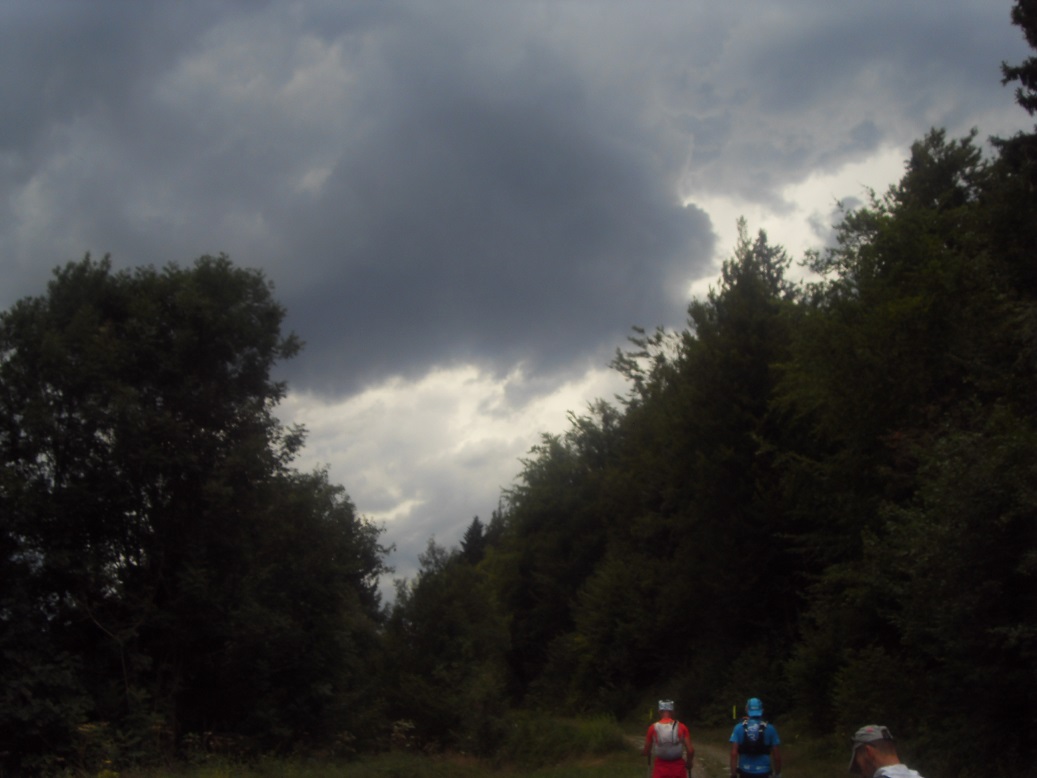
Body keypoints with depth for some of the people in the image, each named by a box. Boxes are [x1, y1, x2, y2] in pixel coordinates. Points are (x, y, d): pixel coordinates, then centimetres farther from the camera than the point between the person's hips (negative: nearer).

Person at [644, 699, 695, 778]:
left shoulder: (653, 728, -5)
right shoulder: (681, 727, -5)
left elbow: (646, 751, 2)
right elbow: (690, 750, -10)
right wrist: (689, 763, 10)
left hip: (660, 768, -1)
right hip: (678, 768, 1)